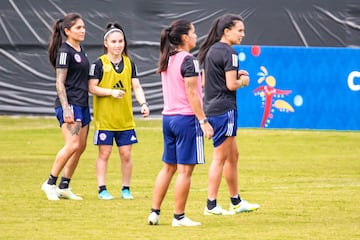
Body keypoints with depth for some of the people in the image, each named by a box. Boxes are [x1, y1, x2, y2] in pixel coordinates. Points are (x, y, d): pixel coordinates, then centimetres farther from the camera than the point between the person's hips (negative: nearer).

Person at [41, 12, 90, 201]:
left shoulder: (81, 51, 15)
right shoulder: (65, 52, -11)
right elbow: (60, 83, -15)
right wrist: (66, 109, -22)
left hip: (82, 105, 9)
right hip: (70, 104, -9)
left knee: (81, 146, 7)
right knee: (73, 144, -19)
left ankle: (64, 187, 12)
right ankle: (50, 183, -10)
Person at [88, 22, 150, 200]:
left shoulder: (129, 63, 8)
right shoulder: (99, 64, -4)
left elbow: (136, 87, 5)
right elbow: (92, 87, -6)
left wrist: (143, 104, -11)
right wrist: (111, 92, -19)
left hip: (125, 118, 3)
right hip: (104, 117, -3)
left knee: (126, 155, 4)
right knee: (104, 154, 0)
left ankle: (126, 189, 14)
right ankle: (102, 189, 6)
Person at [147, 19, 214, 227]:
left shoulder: (167, 60, 11)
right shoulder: (188, 60, -13)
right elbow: (192, 94, -16)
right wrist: (203, 121, -15)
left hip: (168, 117, 8)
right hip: (187, 118, -8)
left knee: (168, 167, 15)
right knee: (185, 169, -2)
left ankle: (155, 212, 14)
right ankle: (179, 217, 0)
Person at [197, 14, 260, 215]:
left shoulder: (211, 50, 14)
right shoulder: (228, 53, -15)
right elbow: (231, 85, -19)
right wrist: (243, 81, 2)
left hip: (211, 108, 10)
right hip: (224, 109, -10)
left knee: (233, 155, 18)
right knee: (220, 158, -4)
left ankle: (236, 202, 26)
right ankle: (211, 205, -3)